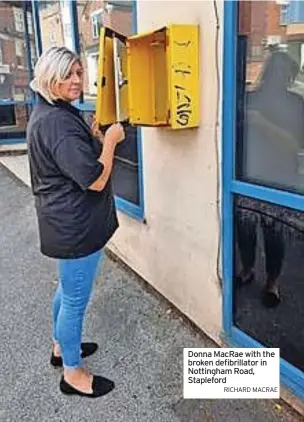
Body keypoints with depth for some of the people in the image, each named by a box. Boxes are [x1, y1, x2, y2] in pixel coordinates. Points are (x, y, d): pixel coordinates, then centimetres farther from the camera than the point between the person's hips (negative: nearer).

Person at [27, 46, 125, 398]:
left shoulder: (49, 113, 10)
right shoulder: (58, 121, -23)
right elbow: (95, 180, -26)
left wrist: (95, 138, 8)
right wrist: (109, 141, -14)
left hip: (67, 221, 11)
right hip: (76, 225, -11)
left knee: (67, 288, 25)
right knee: (76, 298, 5)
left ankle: (61, 347, 46)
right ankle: (72, 373, 25)